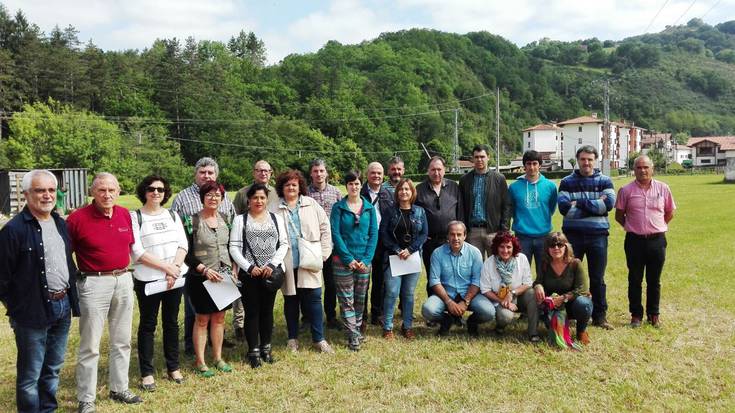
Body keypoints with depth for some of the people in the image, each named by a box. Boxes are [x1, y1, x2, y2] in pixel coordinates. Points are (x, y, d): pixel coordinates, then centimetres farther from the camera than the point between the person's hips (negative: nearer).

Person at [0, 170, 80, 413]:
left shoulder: (61, 224, 9)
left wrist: (71, 298, 13)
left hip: (62, 307, 7)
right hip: (32, 311, -6)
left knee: (53, 368, 19)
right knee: (30, 375, 5)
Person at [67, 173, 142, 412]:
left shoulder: (125, 215, 4)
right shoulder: (77, 218, -12)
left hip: (124, 280, 5)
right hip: (94, 283, -5)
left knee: (122, 341, 15)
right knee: (90, 345, 2)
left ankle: (119, 389, 30)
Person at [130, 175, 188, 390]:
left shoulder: (173, 216, 10)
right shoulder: (134, 217, -4)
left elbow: (183, 245, 4)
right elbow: (137, 252, -11)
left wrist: (174, 269, -11)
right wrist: (167, 267, -14)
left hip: (174, 279, 4)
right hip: (147, 280, -4)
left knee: (171, 323, 13)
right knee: (148, 325, 7)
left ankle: (173, 367, 25)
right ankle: (146, 373, 17)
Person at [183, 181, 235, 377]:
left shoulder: (224, 219, 7)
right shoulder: (193, 221, -9)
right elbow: (187, 253, -11)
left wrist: (232, 269, 5)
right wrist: (204, 269, -17)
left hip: (224, 275, 5)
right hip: (201, 278, -5)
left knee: (219, 317, 12)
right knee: (202, 319, 4)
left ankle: (218, 358, 24)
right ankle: (200, 362, 15)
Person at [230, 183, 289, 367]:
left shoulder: (276, 218, 8)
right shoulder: (240, 219, 2)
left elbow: (283, 244, 3)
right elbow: (234, 247, -3)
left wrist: (272, 264, -9)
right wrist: (249, 267, -12)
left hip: (271, 273, 2)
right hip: (248, 274, -2)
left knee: (267, 311, 10)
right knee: (252, 312, 3)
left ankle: (266, 348, 23)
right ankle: (253, 351, 14)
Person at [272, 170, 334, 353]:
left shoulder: (311, 204, 7)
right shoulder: (275, 208, 2)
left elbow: (325, 228, 7)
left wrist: (323, 253, 1)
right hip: (287, 263, 0)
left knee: (314, 299, 2)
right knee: (290, 300, 11)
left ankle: (318, 338, 15)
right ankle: (293, 338, 26)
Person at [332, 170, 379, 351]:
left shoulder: (369, 208, 6)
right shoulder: (339, 207, -2)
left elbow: (373, 234, 3)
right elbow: (335, 234, -7)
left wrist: (366, 259, -7)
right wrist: (349, 259, -13)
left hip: (364, 261, 3)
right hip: (343, 260, -2)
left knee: (360, 299, 11)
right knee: (346, 300, -1)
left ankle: (357, 329, 26)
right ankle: (353, 336, 4)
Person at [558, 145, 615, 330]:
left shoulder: (605, 181, 6)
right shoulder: (567, 182, 4)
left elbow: (609, 203, -12)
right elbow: (564, 207, -11)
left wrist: (579, 202, -13)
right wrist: (594, 205, -13)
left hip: (598, 235, 0)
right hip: (573, 235, 0)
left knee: (597, 278, 9)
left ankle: (600, 316, 21)